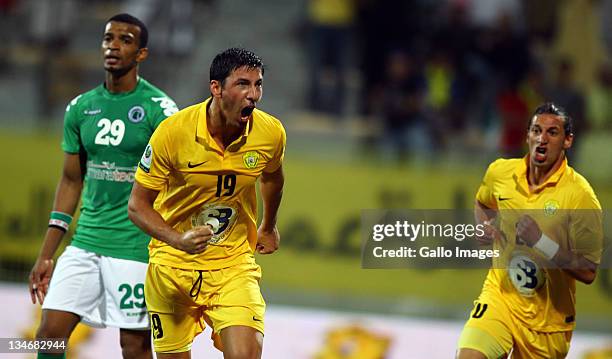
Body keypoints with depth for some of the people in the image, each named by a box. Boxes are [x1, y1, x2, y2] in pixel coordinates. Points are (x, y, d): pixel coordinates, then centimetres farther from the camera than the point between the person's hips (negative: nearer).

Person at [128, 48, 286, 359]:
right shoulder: (172, 132, -18)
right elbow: (138, 205, -11)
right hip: (173, 264, -1)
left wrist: (269, 226, 31)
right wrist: (179, 240, -28)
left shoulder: (271, 133, -10)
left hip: (234, 263, 1)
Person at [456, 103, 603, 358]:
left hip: (548, 316, -2)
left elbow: (588, 272, -16)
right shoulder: (500, 172, 0)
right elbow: (482, 203, 26)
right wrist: (486, 229, 4)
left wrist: (541, 242, -25)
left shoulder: (580, 195, -14)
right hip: (500, 296, 2)